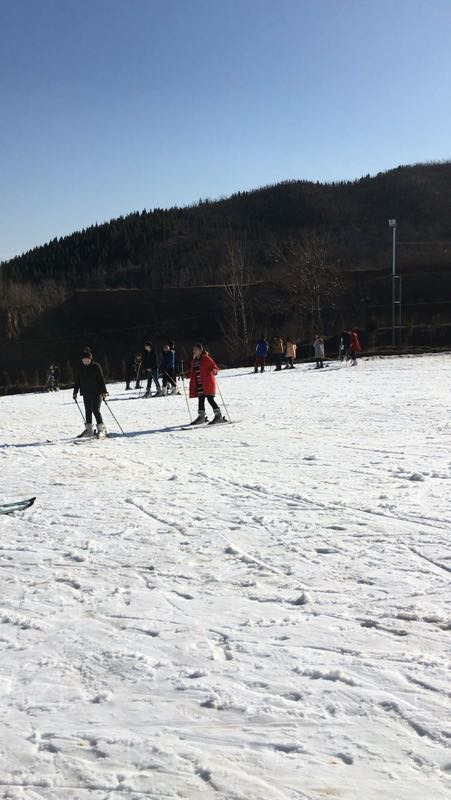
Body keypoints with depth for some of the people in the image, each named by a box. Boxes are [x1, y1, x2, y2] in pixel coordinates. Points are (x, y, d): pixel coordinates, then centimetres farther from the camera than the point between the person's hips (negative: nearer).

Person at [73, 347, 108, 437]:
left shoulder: (96, 367, -9)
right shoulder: (80, 368, 4)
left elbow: (101, 379, -8)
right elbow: (77, 381, 11)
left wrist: (104, 392, -13)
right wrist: (75, 392, 10)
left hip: (97, 392, -5)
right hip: (86, 393, 5)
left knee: (96, 410, -11)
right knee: (88, 410, 7)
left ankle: (101, 429, -5)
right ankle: (88, 429, 16)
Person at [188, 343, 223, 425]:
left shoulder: (206, 358, -7)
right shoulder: (194, 361, 15)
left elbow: (214, 366, -13)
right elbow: (192, 373, 25)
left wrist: (214, 370, -33)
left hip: (207, 383, -7)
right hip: (199, 385, 7)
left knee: (210, 399, -11)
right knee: (200, 400, 10)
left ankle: (218, 415, -7)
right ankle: (201, 416, 19)